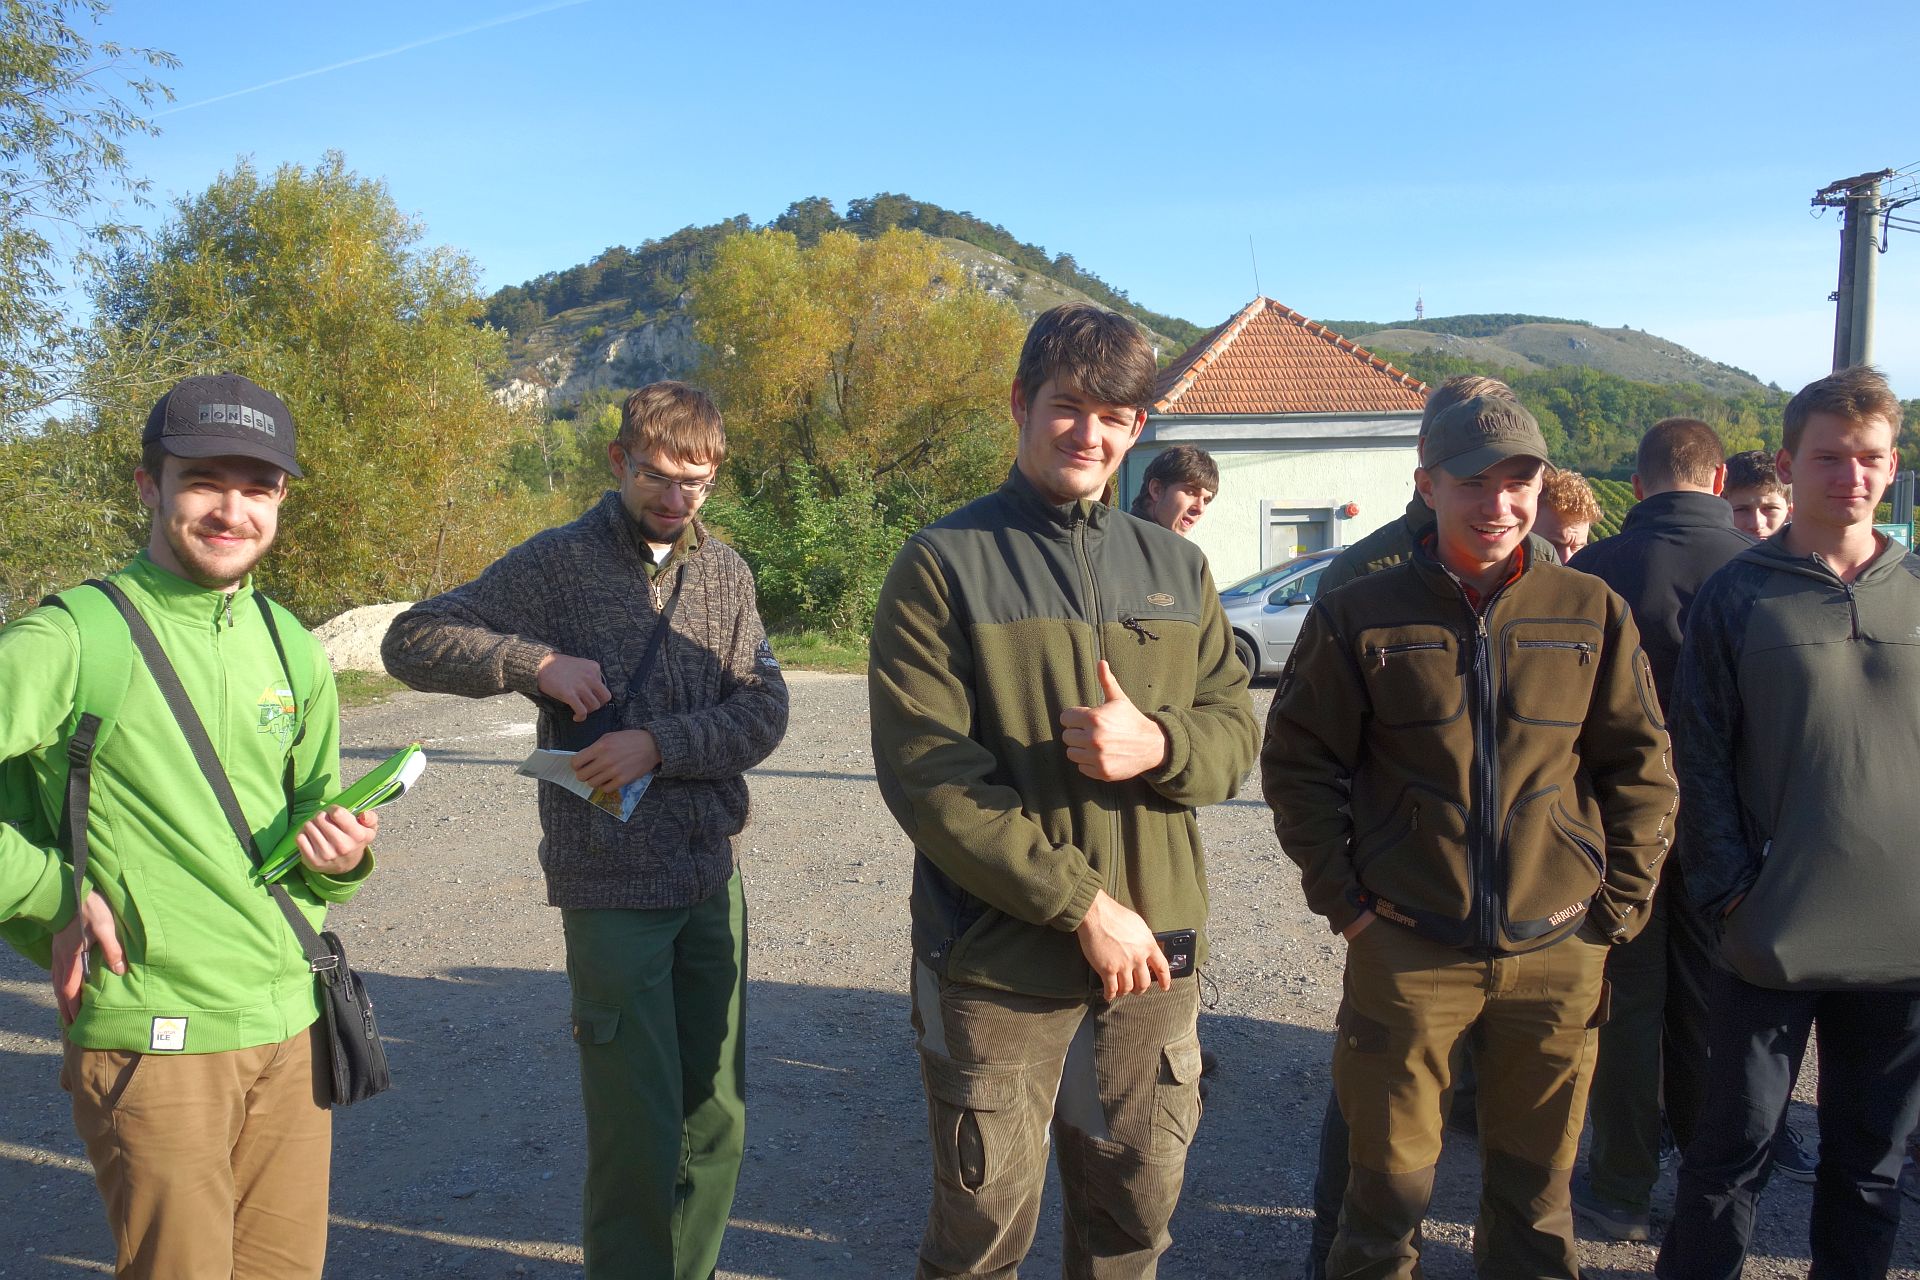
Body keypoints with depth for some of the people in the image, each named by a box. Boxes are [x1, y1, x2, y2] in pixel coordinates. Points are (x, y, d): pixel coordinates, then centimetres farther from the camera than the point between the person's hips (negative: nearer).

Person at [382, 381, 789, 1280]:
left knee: (717, 1115, 13)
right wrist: (536, 661, -16)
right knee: (638, 1131, 0)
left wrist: (659, 745, -16)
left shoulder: (724, 572, 7)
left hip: (713, 878, 4)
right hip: (611, 887, -4)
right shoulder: (558, 563, -3)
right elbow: (410, 641, -3)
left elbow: (765, 709, -1)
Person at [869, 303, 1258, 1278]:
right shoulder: (944, 564, -5)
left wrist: (1156, 745, -16)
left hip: (1154, 948, 4)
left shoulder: (1176, 567, 10)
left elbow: (1235, 733, 8)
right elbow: (923, 773, -13)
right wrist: (1082, 904, -15)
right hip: (996, 957, -4)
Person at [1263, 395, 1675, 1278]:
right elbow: (1298, 764, 1)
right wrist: (1342, 898, -4)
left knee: (1536, 1180, 17)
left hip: (1557, 952, 2)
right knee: (1389, 1173, 9)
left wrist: (1618, 906, 3)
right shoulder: (1359, 616, -2)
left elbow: (1640, 768, 8)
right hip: (1405, 948, -2)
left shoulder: (1592, 613, 3)